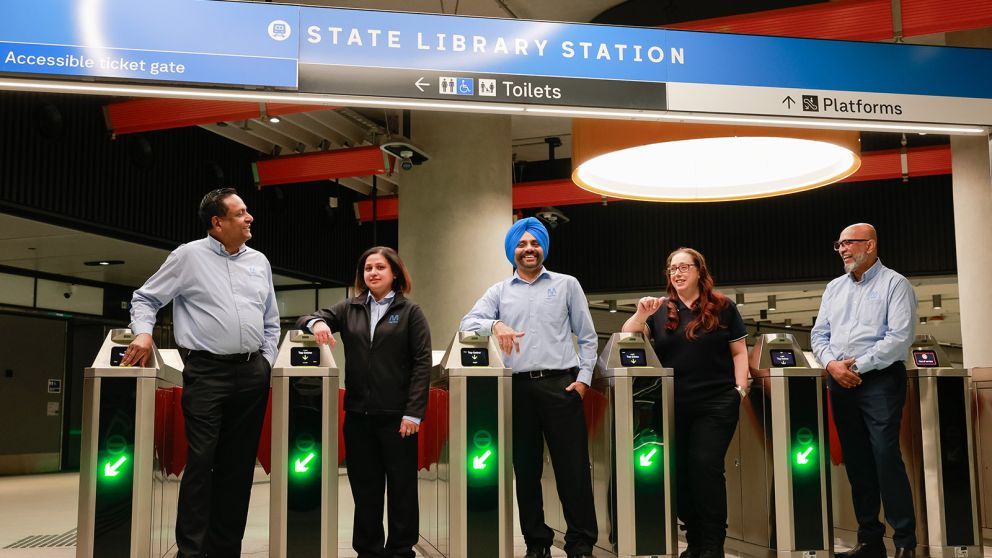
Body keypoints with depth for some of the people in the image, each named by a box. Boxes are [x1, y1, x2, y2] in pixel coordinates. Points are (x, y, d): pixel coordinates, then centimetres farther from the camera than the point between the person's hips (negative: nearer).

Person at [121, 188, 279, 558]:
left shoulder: (259, 262, 14)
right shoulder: (188, 256, 2)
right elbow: (146, 298, 7)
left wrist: (267, 362, 11)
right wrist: (143, 333, -10)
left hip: (253, 373, 4)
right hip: (206, 371, -4)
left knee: (239, 464, 6)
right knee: (201, 461, -8)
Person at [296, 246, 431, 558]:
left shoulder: (410, 312, 1)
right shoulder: (349, 309, 11)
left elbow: (422, 363, -4)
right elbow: (307, 319, 12)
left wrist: (414, 413, -11)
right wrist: (317, 323, -14)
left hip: (397, 416, -3)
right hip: (358, 415, 3)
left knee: (401, 486, 4)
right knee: (364, 487, 10)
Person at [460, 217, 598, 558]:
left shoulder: (566, 285, 12)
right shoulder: (499, 292, 14)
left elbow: (587, 337, 11)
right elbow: (468, 322, 1)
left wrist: (584, 377, -1)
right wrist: (496, 325, -18)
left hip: (561, 384, -2)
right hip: (518, 387, 2)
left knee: (572, 467, -4)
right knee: (525, 469, 6)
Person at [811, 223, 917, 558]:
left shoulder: (894, 284, -2)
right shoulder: (834, 288, 17)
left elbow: (900, 337, -12)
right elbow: (819, 334, 14)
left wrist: (859, 366, -14)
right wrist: (832, 364, -5)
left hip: (880, 380, -6)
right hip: (840, 383, 6)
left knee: (886, 459, -11)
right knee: (856, 462, 8)